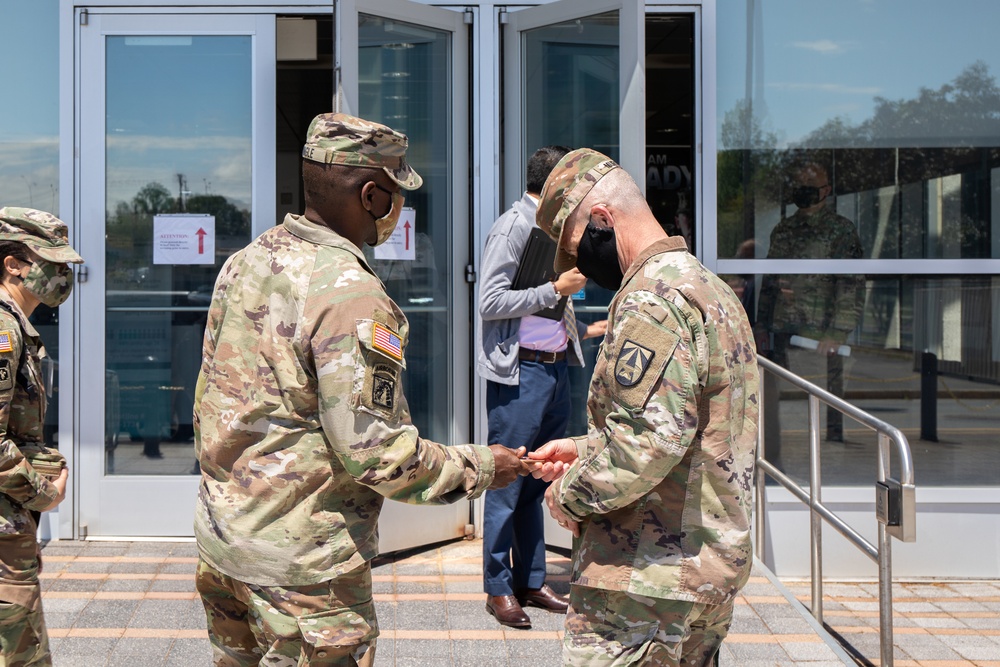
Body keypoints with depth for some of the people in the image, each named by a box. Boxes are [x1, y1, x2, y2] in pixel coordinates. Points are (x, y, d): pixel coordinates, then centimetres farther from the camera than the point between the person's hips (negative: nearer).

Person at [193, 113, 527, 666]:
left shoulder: (244, 262, 4)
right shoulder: (350, 295, -22)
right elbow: (377, 455, -23)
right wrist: (479, 468, -9)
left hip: (220, 537, 8)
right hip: (299, 565, -8)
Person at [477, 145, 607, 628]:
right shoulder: (513, 226, -9)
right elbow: (491, 303, -17)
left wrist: (585, 330, 28)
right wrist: (556, 290, -14)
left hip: (555, 368, 8)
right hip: (520, 374, -8)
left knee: (536, 483, 14)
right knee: (507, 484, 0)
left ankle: (531, 581, 22)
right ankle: (499, 588, 9)